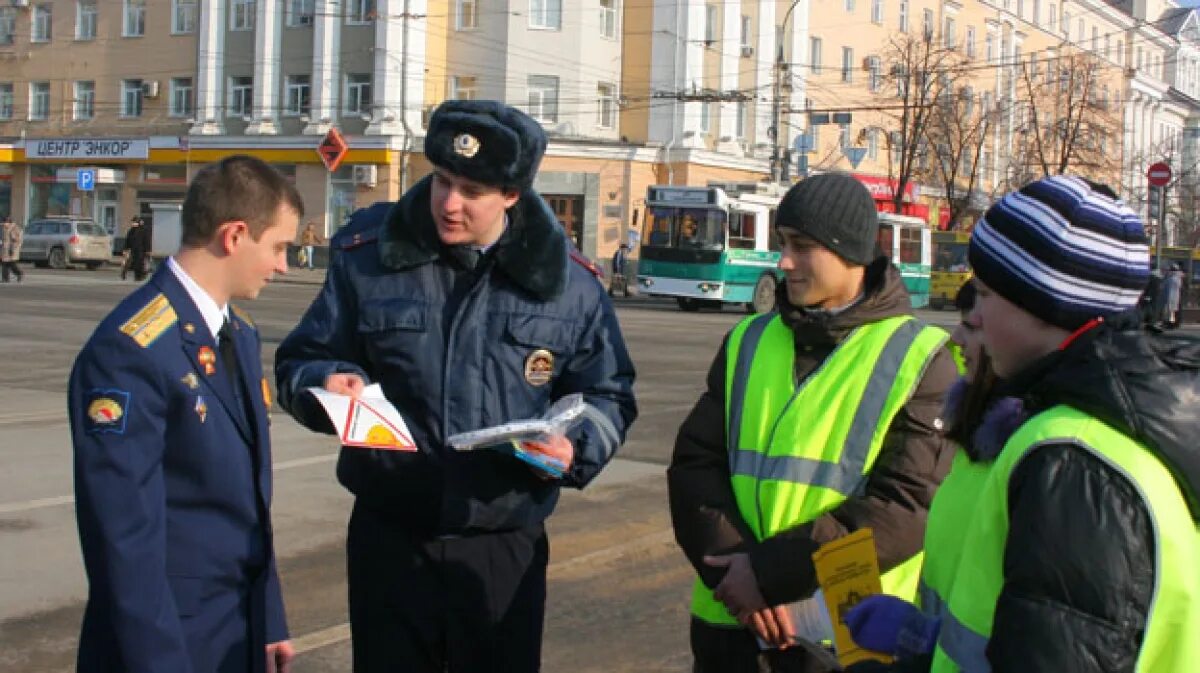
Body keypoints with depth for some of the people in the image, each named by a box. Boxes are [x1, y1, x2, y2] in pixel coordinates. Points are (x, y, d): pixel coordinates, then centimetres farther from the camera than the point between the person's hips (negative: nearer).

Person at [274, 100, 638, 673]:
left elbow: (607, 394, 10)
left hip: (506, 547, 0)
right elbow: (301, 362, 6)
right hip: (389, 538, 0)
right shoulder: (367, 256, -1)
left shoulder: (566, 283, 0)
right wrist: (331, 385, -17)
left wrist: (576, 448, -11)